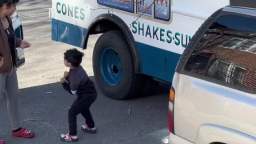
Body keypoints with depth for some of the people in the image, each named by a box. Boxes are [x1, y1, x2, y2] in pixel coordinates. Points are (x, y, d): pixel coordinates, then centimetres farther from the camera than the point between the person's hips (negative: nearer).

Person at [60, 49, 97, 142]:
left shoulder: (75, 76, -32)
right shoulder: (76, 68, -8)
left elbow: (72, 92, -21)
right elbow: (72, 80, 5)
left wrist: (64, 82, -17)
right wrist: (67, 77, -15)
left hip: (87, 95, -10)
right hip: (90, 93, 10)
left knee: (72, 112, -3)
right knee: (83, 109, 32)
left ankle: (72, 135, 3)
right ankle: (91, 127, 51)